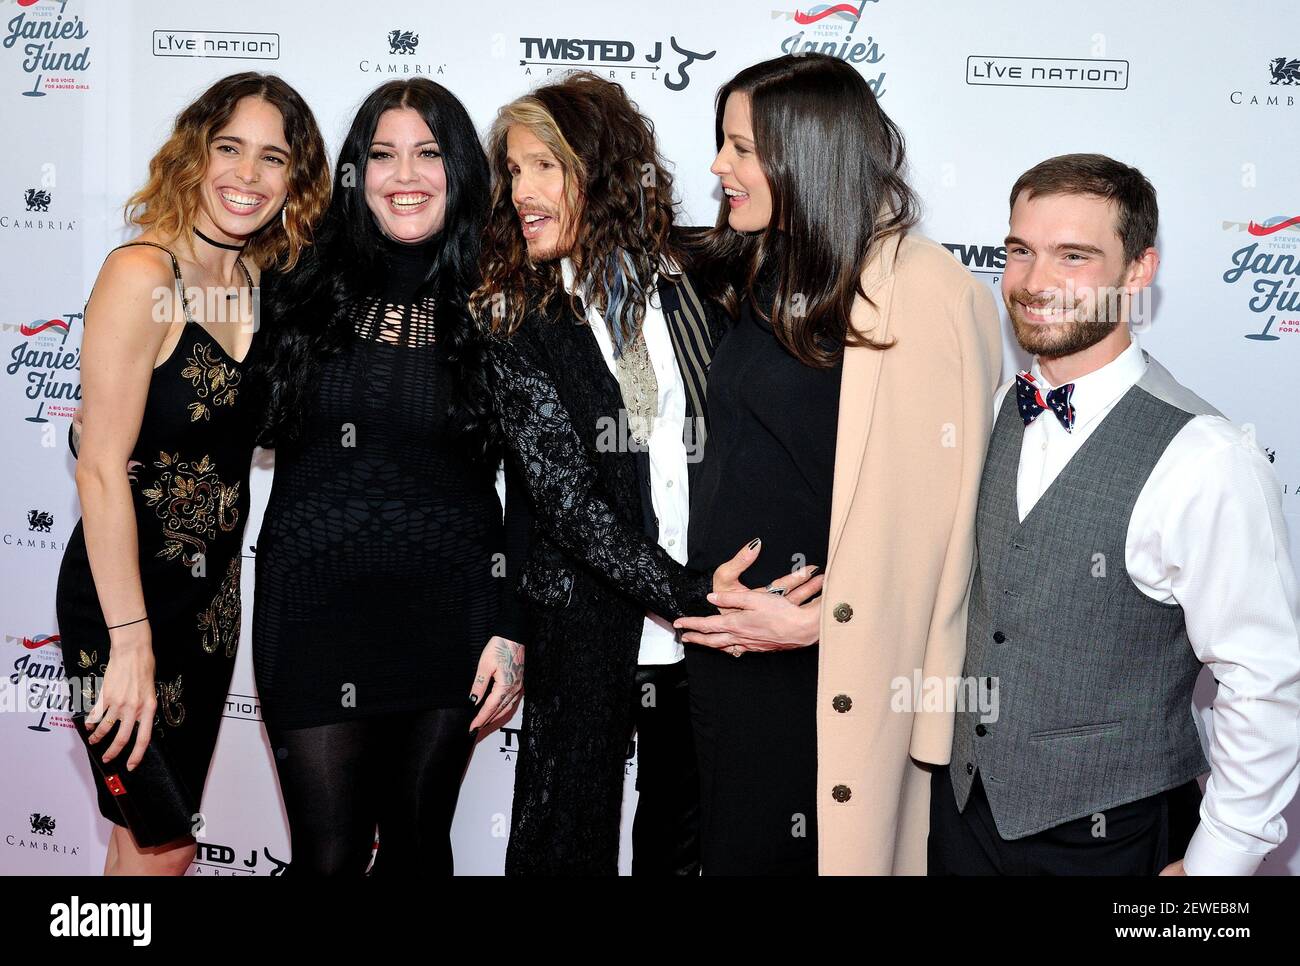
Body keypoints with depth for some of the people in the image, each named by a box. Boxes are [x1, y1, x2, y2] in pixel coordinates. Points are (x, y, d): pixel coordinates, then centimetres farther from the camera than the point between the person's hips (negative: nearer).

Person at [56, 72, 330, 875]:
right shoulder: (142, 274, -19)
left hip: (213, 586, 7)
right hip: (126, 590, -7)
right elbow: (101, 469, -21)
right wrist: (131, 642, -21)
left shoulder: (256, 279, 4)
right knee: (159, 848, 3)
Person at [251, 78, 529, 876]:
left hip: (447, 610, 0)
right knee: (329, 854, 5)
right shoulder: (302, 295, 2)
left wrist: (513, 630, -4)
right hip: (313, 608, 1)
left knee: (417, 840, 14)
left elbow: (529, 488, 0)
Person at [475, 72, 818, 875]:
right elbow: (565, 496, -12)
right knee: (565, 846, 8)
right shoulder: (519, 322, -4)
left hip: (712, 615, 2)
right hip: (589, 631, -2)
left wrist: (734, 593, -10)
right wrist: (687, 596, -22)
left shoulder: (692, 282, 1)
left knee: (682, 840, 17)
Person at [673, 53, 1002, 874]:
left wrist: (812, 618, -14)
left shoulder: (926, 292, -16)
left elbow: (931, 499, -18)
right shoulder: (762, 274, 8)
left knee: (813, 845, 7)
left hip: (824, 659, -7)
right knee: (731, 841, 18)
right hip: (728, 630, 7)